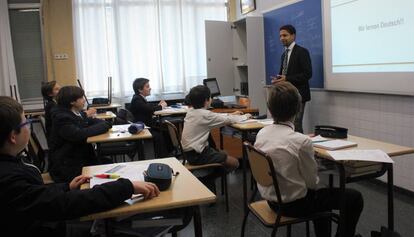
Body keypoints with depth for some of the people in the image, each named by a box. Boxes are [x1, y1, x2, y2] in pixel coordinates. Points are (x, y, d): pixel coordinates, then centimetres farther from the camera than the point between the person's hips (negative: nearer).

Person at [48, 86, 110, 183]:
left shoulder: (79, 113, 7)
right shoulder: (62, 118, -19)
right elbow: (79, 134, -31)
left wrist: (104, 124, -9)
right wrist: (103, 126, -19)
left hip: (82, 156, 9)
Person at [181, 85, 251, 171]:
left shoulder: (191, 111, 5)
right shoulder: (205, 114, -20)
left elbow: (215, 116, 19)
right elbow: (229, 120, -11)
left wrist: (231, 115, 21)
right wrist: (245, 116, 6)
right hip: (197, 155, -9)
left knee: (223, 155, 20)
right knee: (234, 162, -4)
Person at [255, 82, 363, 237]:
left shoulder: (261, 134, -8)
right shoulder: (301, 141, -27)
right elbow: (312, 182, -15)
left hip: (271, 199, 7)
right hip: (294, 204, -7)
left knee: (322, 193, 34)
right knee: (355, 198, 9)